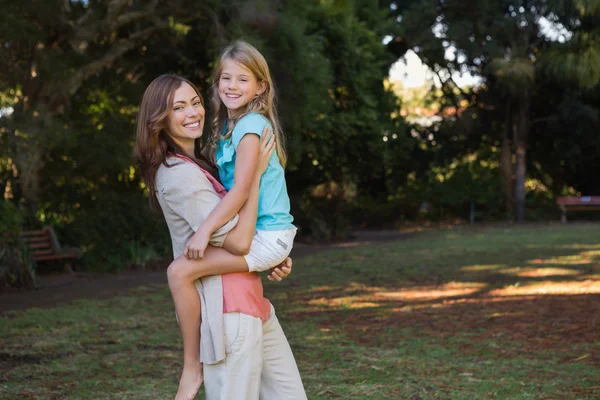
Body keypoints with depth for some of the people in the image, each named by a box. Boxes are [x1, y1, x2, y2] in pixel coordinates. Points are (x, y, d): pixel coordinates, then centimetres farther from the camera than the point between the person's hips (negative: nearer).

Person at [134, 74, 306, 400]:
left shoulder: (196, 165, 15)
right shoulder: (179, 174, -15)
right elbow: (238, 241, -18)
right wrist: (255, 173, -13)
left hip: (250, 299, 10)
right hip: (228, 306, -10)